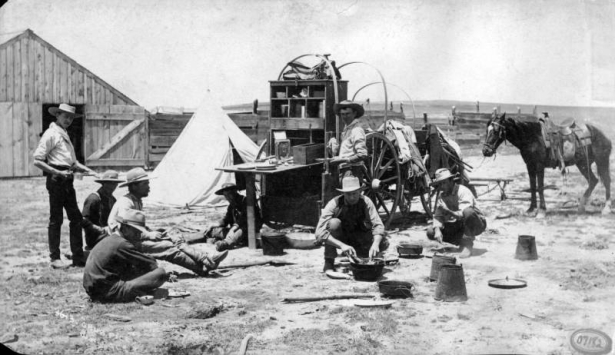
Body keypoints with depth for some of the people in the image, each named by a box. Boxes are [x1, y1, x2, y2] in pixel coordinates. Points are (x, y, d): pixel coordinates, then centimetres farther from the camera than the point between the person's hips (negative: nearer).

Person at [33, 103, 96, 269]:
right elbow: (37, 161, -13)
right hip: (56, 180, -9)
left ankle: (78, 257, 13)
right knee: (56, 219, -2)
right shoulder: (51, 134, -8)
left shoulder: (65, 135, 19)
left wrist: (86, 169, 8)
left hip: (67, 180, 9)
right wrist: (58, 173, -19)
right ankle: (55, 258, 7)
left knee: (76, 217, 8)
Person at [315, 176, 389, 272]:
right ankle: (328, 264, -23)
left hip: (357, 237, 3)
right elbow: (319, 233, -36)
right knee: (334, 222, -35)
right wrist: (342, 245, -48)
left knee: (384, 243, -20)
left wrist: (375, 244, -45)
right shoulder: (334, 204, -27)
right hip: (338, 238, -3)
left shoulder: (366, 202, -19)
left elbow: (378, 225, -24)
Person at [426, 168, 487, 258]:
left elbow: (462, 214, -32)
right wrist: (437, 229, -24)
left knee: (468, 212, -41)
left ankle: (468, 242, -21)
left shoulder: (463, 192, -21)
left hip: (477, 223, -6)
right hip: (459, 225, 6)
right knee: (431, 232, -11)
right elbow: (437, 216, -5)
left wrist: (448, 212, -47)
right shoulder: (442, 195, 0)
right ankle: (462, 242, 1)